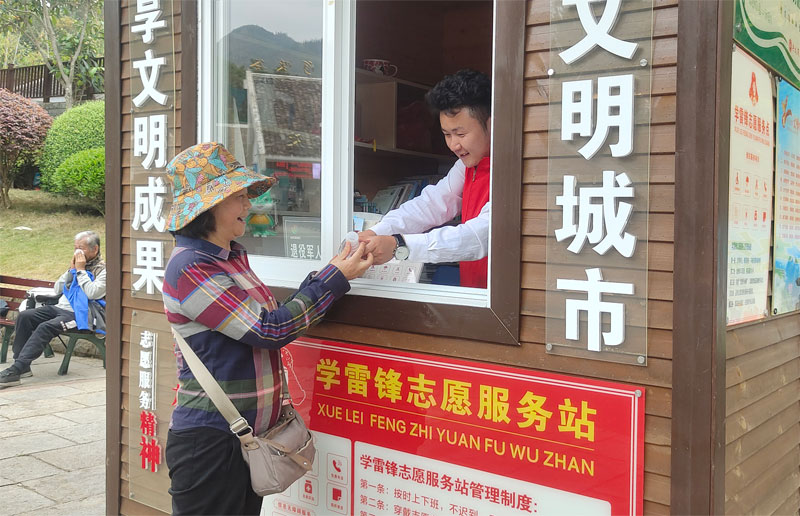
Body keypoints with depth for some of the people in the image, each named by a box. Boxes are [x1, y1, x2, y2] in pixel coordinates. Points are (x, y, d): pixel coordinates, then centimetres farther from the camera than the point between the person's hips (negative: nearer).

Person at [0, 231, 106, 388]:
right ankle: (22, 366, -9)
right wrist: (72, 269, 5)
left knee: (45, 327, -29)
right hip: (61, 307, 8)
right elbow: (57, 289, 17)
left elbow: (92, 293, -18)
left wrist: (80, 270, -9)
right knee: (24, 316, -10)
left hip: (80, 315, -8)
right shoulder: (78, 264, 20)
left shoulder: (103, 269, -2)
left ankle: (15, 371, -31)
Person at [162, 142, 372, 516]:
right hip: (210, 442, -9)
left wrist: (329, 273, 1)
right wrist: (336, 277, -14)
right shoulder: (189, 269, -19)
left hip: (246, 435, 9)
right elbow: (271, 330, -20)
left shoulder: (232, 257, 10)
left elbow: (274, 318, 8)